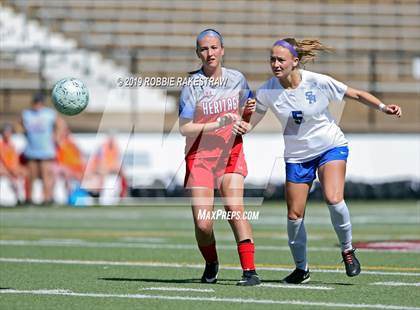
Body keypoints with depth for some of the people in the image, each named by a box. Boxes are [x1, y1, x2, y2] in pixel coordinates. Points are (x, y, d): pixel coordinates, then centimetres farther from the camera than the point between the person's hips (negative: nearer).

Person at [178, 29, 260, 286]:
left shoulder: (237, 79, 6)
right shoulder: (192, 85, -5)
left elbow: (247, 112, 22)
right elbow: (184, 128, -9)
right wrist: (218, 124, -19)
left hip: (231, 153, 1)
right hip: (200, 156, -1)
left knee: (234, 208, -21)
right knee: (202, 224, -8)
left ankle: (250, 271, -20)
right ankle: (211, 265, 22)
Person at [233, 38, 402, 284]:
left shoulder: (319, 83, -19)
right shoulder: (267, 91, -13)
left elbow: (357, 95, -8)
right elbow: (251, 122, -8)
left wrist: (383, 107, -20)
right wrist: (243, 127, -32)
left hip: (331, 147, -3)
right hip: (297, 156, 3)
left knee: (333, 199, -25)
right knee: (295, 215, -1)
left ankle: (347, 249, 0)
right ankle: (302, 268, 21)